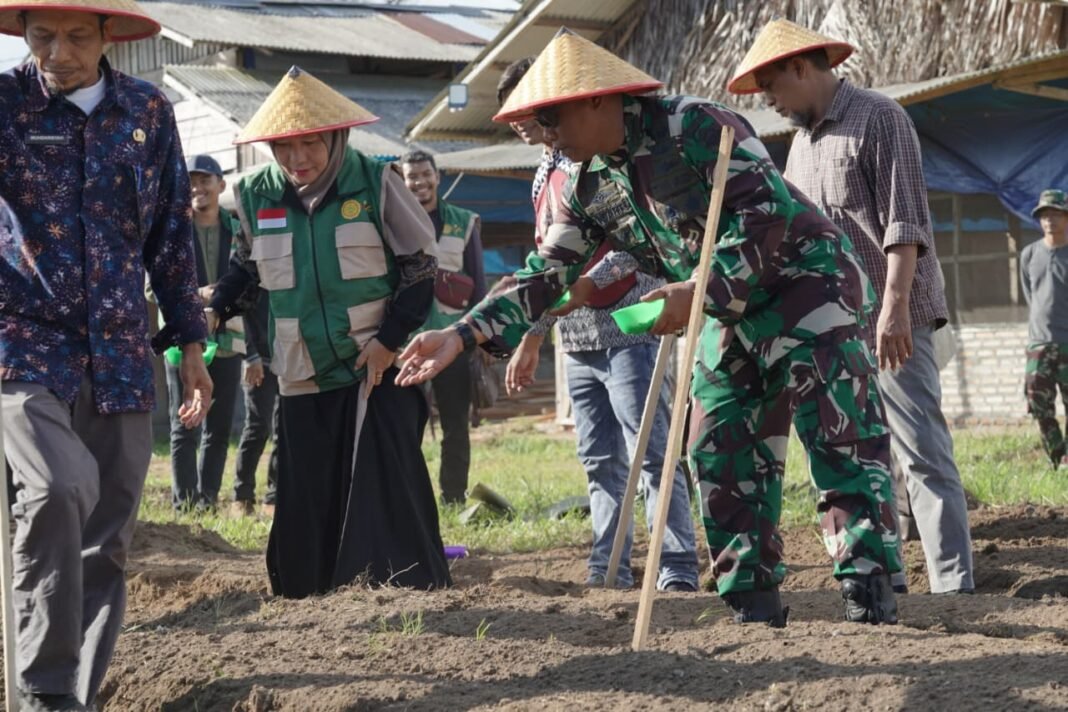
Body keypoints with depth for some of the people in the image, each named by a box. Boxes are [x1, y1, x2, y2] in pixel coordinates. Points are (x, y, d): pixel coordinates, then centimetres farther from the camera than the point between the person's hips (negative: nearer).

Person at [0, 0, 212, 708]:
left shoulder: (148, 111, 7)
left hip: (120, 357, 4)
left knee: (108, 539, 5)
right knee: (60, 490, -26)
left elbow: (171, 235, 14)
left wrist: (190, 341, 13)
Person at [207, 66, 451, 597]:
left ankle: (411, 586, -2)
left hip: (378, 368, -3)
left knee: (388, 484, -8)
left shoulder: (376, 184, -7)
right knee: (307, 495, 4)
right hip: (305, 375, 3)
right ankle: (305, 597, 14)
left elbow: (421, 267, -1)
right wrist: (218, 309, 2)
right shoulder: (257, 196, 2)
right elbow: (247, 267, 20)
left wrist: (390, 338, -10)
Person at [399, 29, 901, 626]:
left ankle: (872, 595, -14)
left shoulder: (695, 126, -20)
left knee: (841, 441, -13)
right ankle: (755, 606, 11)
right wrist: (462, 335, -5)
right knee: (722, 457, 5)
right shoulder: (591, 188, 5)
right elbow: (547, 273, 5)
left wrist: (701, 292, -28)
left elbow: (771, 212, -24)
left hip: (804, 283, -9)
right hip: (733, 315, 9)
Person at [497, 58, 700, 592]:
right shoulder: (546, 174, 19)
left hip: (624, 330, -8)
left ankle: (678, 569, -10)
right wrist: (532, 339, 22)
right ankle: (609, 569, 12)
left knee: (650, 453, -9)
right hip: (578, 340, 8)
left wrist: (586, 280, -24)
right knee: (600, 461, 9)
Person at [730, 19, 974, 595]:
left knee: (921, 452, -11)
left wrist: (895, 304, -22)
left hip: (892, 319, -8)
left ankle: (953, 585, -13)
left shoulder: (878, 118, -6)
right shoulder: (802, 142, 18)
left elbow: (904, 220, -14)